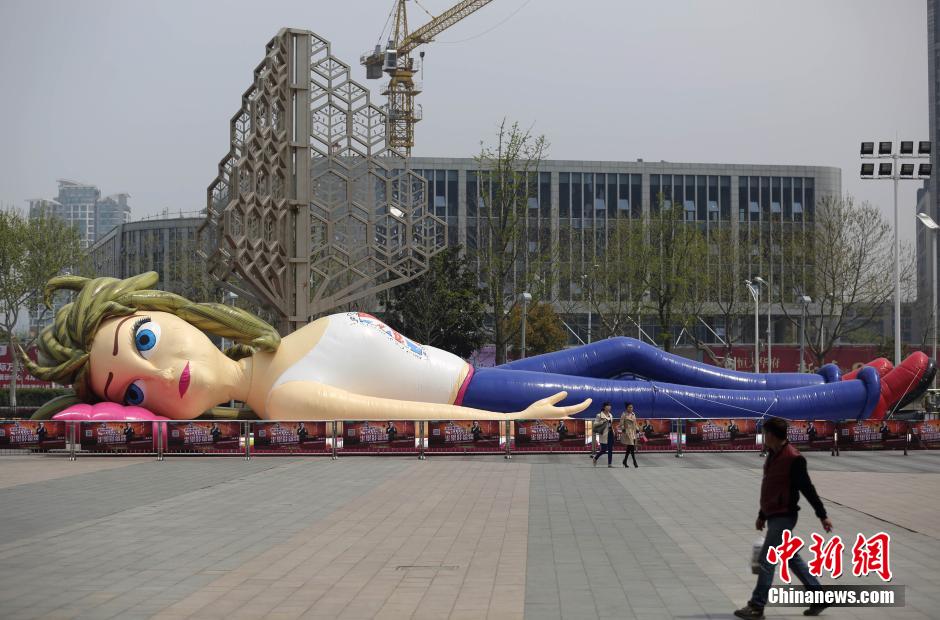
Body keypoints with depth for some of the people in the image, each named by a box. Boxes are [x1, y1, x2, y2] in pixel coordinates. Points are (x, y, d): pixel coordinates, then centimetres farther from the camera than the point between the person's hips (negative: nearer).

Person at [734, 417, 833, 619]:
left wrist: (822, 515, -11)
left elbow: (807, 489, -14)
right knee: (791, 557, 14)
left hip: (783, 517, -9)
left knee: (767, 559, -7)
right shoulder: (773, 455, 12)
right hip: (774, 516, 9)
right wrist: (762, 515, 24)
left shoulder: (793, 458, -16)